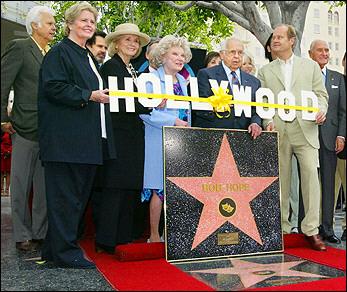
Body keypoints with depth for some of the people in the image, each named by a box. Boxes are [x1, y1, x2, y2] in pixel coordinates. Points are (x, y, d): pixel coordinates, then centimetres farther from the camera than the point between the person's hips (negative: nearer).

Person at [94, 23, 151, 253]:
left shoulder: (133, 70, 21)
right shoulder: (111, 66, -4)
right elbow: (119, 101, -16)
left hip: (133, 136, 9)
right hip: (117, 134, -8)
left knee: (130, 188, 9)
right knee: (114, 188, -6)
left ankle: (124, 238, 17)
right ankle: (106, 241, 3)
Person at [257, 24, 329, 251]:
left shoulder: (310, 66, 15)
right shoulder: (265, 71, 16)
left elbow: (321, 94, 12)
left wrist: (321, 111, -8)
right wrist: (267, 122, -6)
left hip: (305, 130, -1)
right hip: (278, 133, 1)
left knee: (311, 175, -10)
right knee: (280, 181, 4)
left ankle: (311, 230, -3)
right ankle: (282, 229, 14)